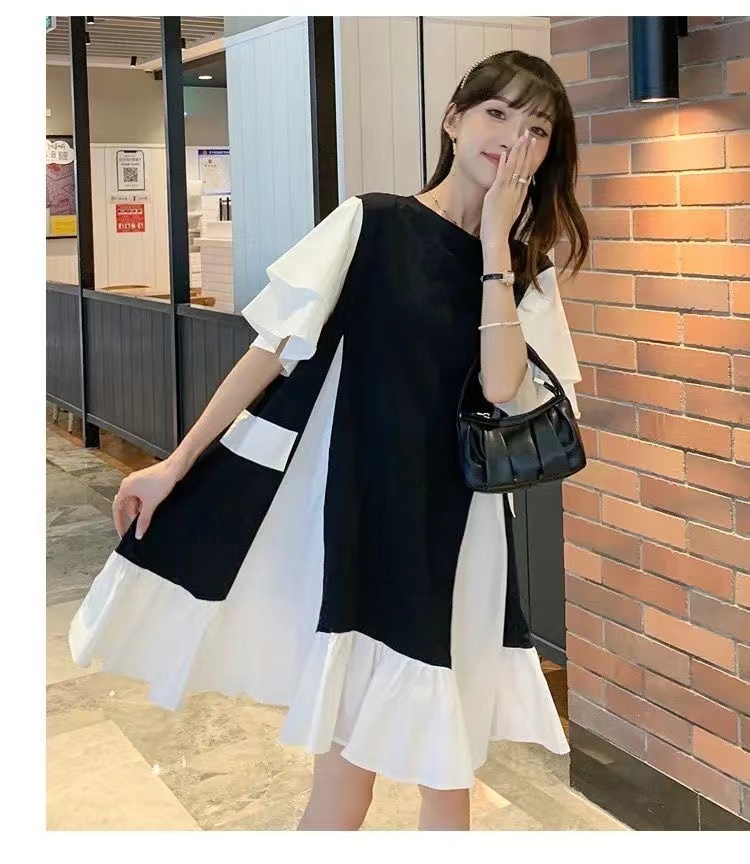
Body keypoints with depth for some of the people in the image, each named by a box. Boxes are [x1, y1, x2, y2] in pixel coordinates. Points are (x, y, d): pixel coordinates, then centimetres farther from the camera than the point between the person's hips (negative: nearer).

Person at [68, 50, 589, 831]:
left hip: (457, 534, 4)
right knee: (346, 773, 2)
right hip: (358, 517, -4)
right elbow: (276, 349, -4)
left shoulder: (526, 274, 6)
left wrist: (495, 241, -10)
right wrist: (177, 463, -3)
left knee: (448, 771, 11)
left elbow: (502, 386, -12)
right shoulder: (371, 225, -4)